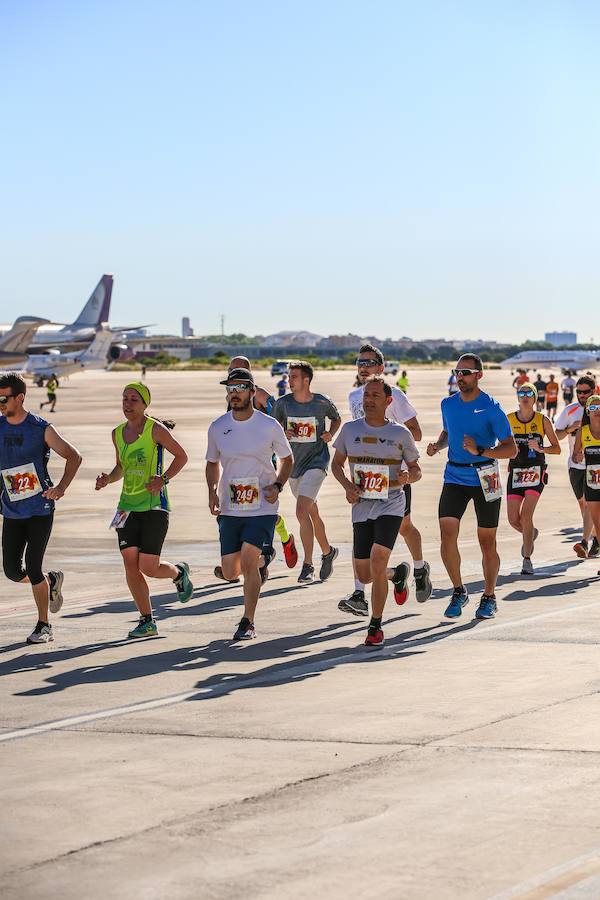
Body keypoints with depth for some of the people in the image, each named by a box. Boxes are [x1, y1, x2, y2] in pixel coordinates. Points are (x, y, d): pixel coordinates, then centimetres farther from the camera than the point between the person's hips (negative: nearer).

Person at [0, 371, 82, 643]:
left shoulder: (41, 429, -9)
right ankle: (51, 581, 31)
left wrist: (62, 487, -17)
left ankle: (44, 626, 6)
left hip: (40, 509, -4)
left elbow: (73, 457, -4)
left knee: (32, 567, -9)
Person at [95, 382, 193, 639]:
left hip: (154, 505, -6)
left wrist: (164, 478, -14)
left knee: (148, 568, -8)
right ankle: (147, 621, 9)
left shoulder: (156, 430, -8)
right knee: (130, 565, -1)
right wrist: (108, 479, 2)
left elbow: (181, 456, -1)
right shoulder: (118, 433, 10)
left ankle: (179, 573, 27)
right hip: (127, 506, 6)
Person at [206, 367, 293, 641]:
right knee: (230, 572, 3)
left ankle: (248, 623, -2)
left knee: (248, 561, -18)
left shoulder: (269, 426, -6)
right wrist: (212, 491, -2)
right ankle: (263, 558, 37)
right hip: (229, 509, 4)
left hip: (262, 507, -3)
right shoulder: (217, 427, 1)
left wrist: (278, 486, -9)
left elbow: (287, 459, 8)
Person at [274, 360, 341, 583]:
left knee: (302, 512, -19)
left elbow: (336, 418, 13)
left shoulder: (322, 403, -8)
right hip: (293, 464, 5)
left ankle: (308, 565, -15)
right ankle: (328, 552, 41)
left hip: (316, 462, -5)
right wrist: (281, 433, -13)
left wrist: (331, 434, -6)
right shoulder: (283, 403, -3)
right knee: (312, 513, 18)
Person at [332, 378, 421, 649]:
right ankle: (398, 573, 42)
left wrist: (408, 477, -15)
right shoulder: (350, 429, 4)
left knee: (377, 560, -22)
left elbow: (416, 470, 9)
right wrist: (347, 486, -3)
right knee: (365, 575, 6)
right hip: (361, 507, 3)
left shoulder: (400, 433, -1)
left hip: (390, 506, -3)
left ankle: (375, 627, -8)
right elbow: (337, 463, 15)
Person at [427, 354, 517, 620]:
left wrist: (480, 451, -24)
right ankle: (458, 591, 6)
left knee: (486, 541, 4)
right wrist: (437, 445, 5)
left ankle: (489, 597, 19)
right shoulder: (448, 404, 7)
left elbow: (511, 449, -10)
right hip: (454, 477, 3)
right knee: (447, 534, -11)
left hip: (484, 478, -3)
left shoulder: (491, 408, -8)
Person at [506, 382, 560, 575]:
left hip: (536, 473, -3)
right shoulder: (509, 420, 3)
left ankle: (527, 559, -3)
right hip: (516, 472, 3)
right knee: (513, 519, 0)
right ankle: (531, 534, 36)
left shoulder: (543, 420, 0)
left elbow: (557, 448, 3)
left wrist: (540, 449, -14)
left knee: (526, 516, -15)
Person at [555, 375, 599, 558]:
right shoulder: (570, 410, 4)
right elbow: (557, 436, 4)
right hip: (575, 465, 4)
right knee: (583, 503, 12)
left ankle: (585, 542, -20)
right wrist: (571, 428, -12)